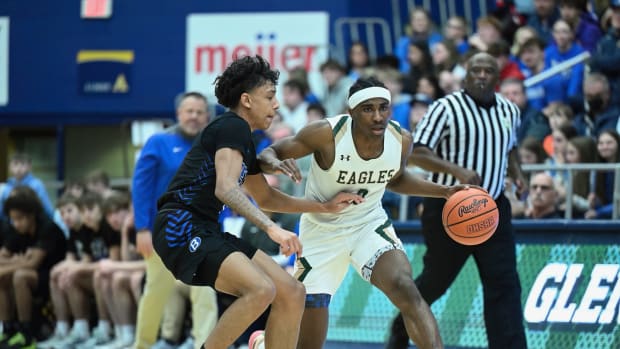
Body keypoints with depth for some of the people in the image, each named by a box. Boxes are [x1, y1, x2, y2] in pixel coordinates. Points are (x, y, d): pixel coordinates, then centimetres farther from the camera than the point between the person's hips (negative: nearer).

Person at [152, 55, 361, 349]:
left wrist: (326, 207, 30)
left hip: (207, 233, 10)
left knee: (292, 293, 4)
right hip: (181, 228, -10)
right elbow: (225, 189, -25)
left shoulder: (243, 139, 21)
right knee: (261, 289, -29)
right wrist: (272, 228, -34)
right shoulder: (232, 127, -9)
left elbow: (266, 197, 35)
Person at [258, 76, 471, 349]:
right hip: (322, 231, -2)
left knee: (406, 290, -28)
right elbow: (269, 153, -16)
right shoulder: (327, 134, -26)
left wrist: (445, 192, 1)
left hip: (370, 224, 2)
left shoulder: (402, 140, -12)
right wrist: (275, 163, -40)